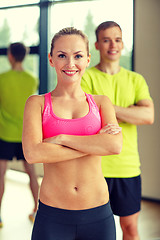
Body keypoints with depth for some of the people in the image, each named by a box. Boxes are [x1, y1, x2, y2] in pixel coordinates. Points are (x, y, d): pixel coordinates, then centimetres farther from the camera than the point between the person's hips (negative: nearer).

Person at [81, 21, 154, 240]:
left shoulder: (135, 80, 9)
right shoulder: (86, 78, -2)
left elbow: (149, 116, -7)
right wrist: (131, 112, -10)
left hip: (128, 166, 3)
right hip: (95, 166, -3)